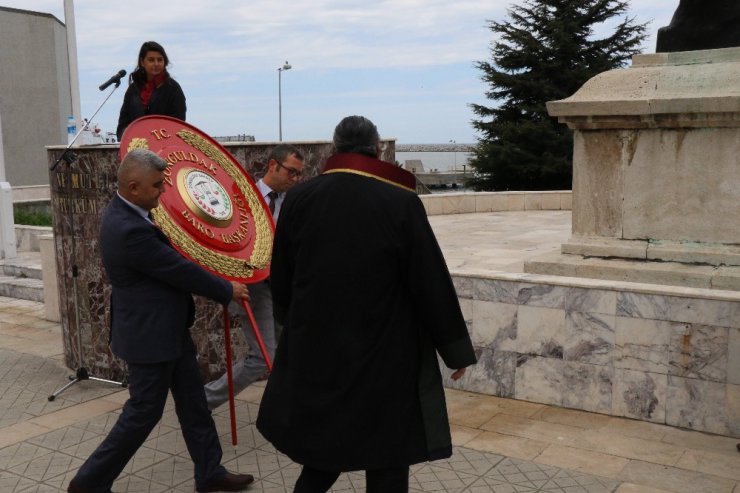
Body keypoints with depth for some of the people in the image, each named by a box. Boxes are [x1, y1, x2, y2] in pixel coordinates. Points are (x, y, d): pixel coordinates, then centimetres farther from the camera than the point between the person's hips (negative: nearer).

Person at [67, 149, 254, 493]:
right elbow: (181, 271, -22)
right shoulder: (130, 230, -29)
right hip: (149, 334, -10)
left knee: (192, 402, 15)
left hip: (164, 328, 10)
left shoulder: (126, 213, 3)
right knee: (144, 412, 5)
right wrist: (227, 291, -9)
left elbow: (168, 259, 17)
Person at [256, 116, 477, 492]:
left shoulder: (298, 198, -3)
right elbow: (432, 282, -11)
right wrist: (456, 348, 1)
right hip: (386, 354, -3)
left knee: (323, 444, 23)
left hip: (314, 348, 4)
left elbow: (280, 277, 6)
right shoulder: (401, 202, -14)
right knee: (387, 458, 11)